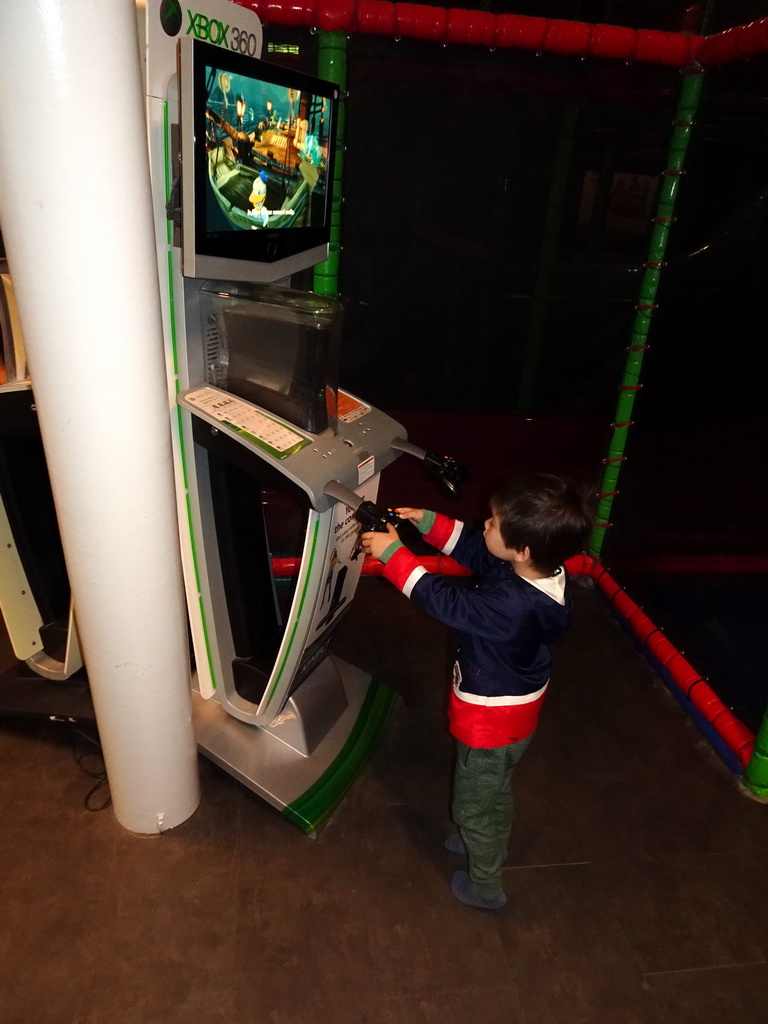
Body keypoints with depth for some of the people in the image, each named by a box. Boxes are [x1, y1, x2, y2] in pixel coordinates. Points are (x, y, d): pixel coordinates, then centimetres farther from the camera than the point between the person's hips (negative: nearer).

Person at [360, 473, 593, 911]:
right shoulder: (545, 571, -17)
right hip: (516, 711, 8)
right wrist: (427, 522, -10)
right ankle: (491, 844, 62)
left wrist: (394, 552, -23)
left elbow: (443, 600, -32)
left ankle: (485, 885, 46)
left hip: (492, 723, -8)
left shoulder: (512, 606, -42)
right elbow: (475, 550, -4)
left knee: (474, 804, 21)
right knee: (496, 790, 35)